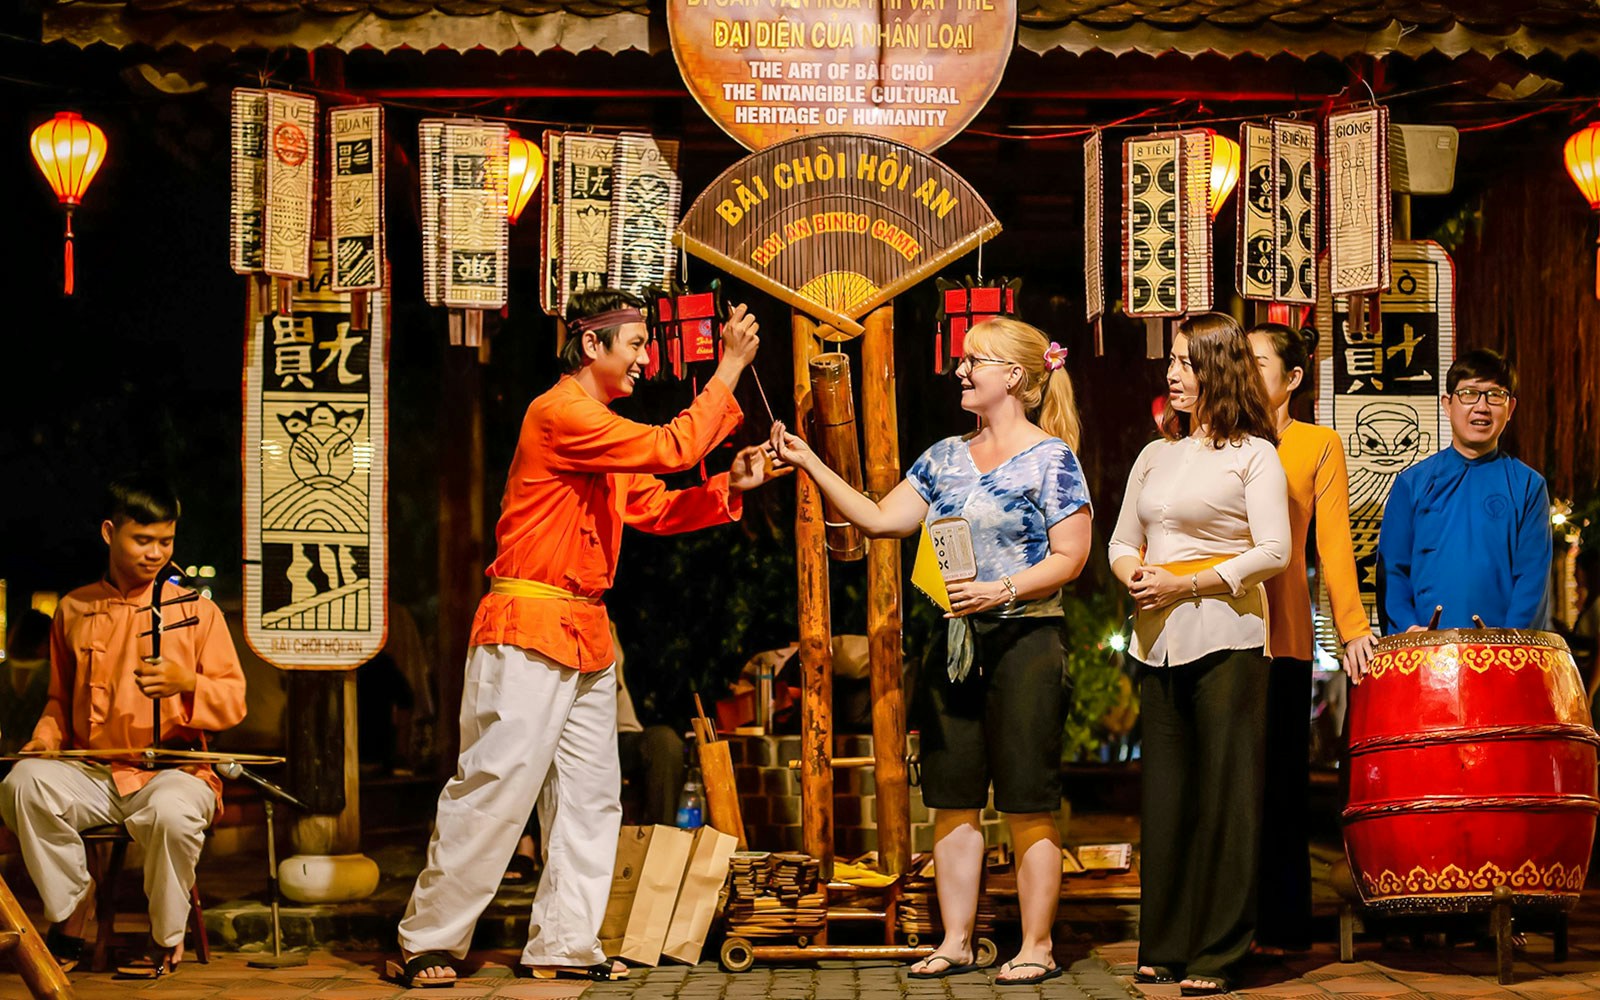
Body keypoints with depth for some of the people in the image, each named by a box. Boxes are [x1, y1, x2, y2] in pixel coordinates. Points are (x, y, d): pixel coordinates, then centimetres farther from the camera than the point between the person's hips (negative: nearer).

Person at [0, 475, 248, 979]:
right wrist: (46, 739, 4)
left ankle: (166, 940, -11)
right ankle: (64, 923, -13)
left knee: (172, 811, -38)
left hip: (174, 771, -3)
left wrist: (187, 684, -17)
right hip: (92, 774, 3)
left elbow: (234, 702, 2)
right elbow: (60, 699, 25)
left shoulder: (196, 610, 6)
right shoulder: (75, 610, 14)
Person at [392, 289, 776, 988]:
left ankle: (562, 945, 12)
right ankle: (426, 944, -2)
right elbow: (671, 450, -17)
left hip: (586, 637, 10)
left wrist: (730, 486, 6)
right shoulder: (561, 413, -12)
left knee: (590, 797, 8)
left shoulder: (607, 435, 20)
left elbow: (654, 509, 20)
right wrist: (730, 368, -11)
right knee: (495, 789, -9)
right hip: (529, 627, -10)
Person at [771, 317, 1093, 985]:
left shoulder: (1050, 459, -4)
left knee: (1027, 805, -3)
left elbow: (1069, 557, -9)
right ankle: (955, 942, 14)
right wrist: (811, 465, 7)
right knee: (953, 801, 7)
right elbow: (881, 519, 12)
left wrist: (1001, 591, -20)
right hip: (950, 646, 6)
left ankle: (1036, 947, 3)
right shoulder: (946, 458, 14)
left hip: (1023, 641, -6)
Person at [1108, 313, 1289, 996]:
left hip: (1225, 636, -6)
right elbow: (1121, 541, 21)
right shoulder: (1156, 454, 17)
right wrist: (1132, 572, -2)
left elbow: (1273, 552, -10)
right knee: (1165, 791, 8)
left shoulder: (1252, 454, -1)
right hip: (1159, 641, 6)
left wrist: (1186, 582, -15)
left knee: (1224, 794, -4)